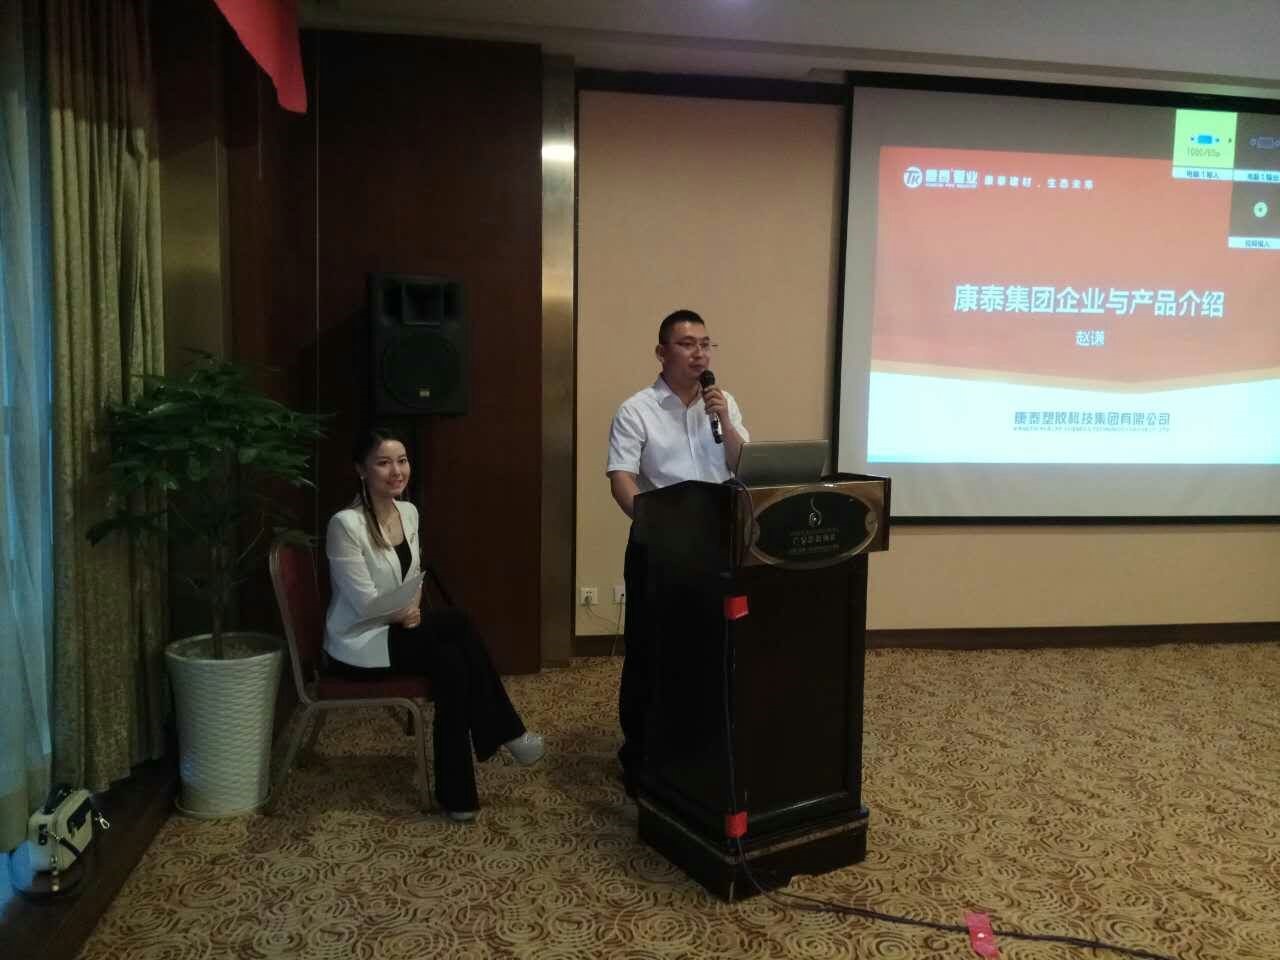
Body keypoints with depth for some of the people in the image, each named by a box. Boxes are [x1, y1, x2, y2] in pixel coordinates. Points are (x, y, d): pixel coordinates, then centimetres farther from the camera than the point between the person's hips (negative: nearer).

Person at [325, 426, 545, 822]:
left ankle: (457, 793, -13)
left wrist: (412, 611, -10)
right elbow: (366, 606, -19)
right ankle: (506, 733, -11)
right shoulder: (345, 524, -19)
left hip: (398, 630, 7)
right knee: (456, 623, -26)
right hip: (359, 643, -7)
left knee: (452, 662, -24)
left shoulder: (409, 512, 5)